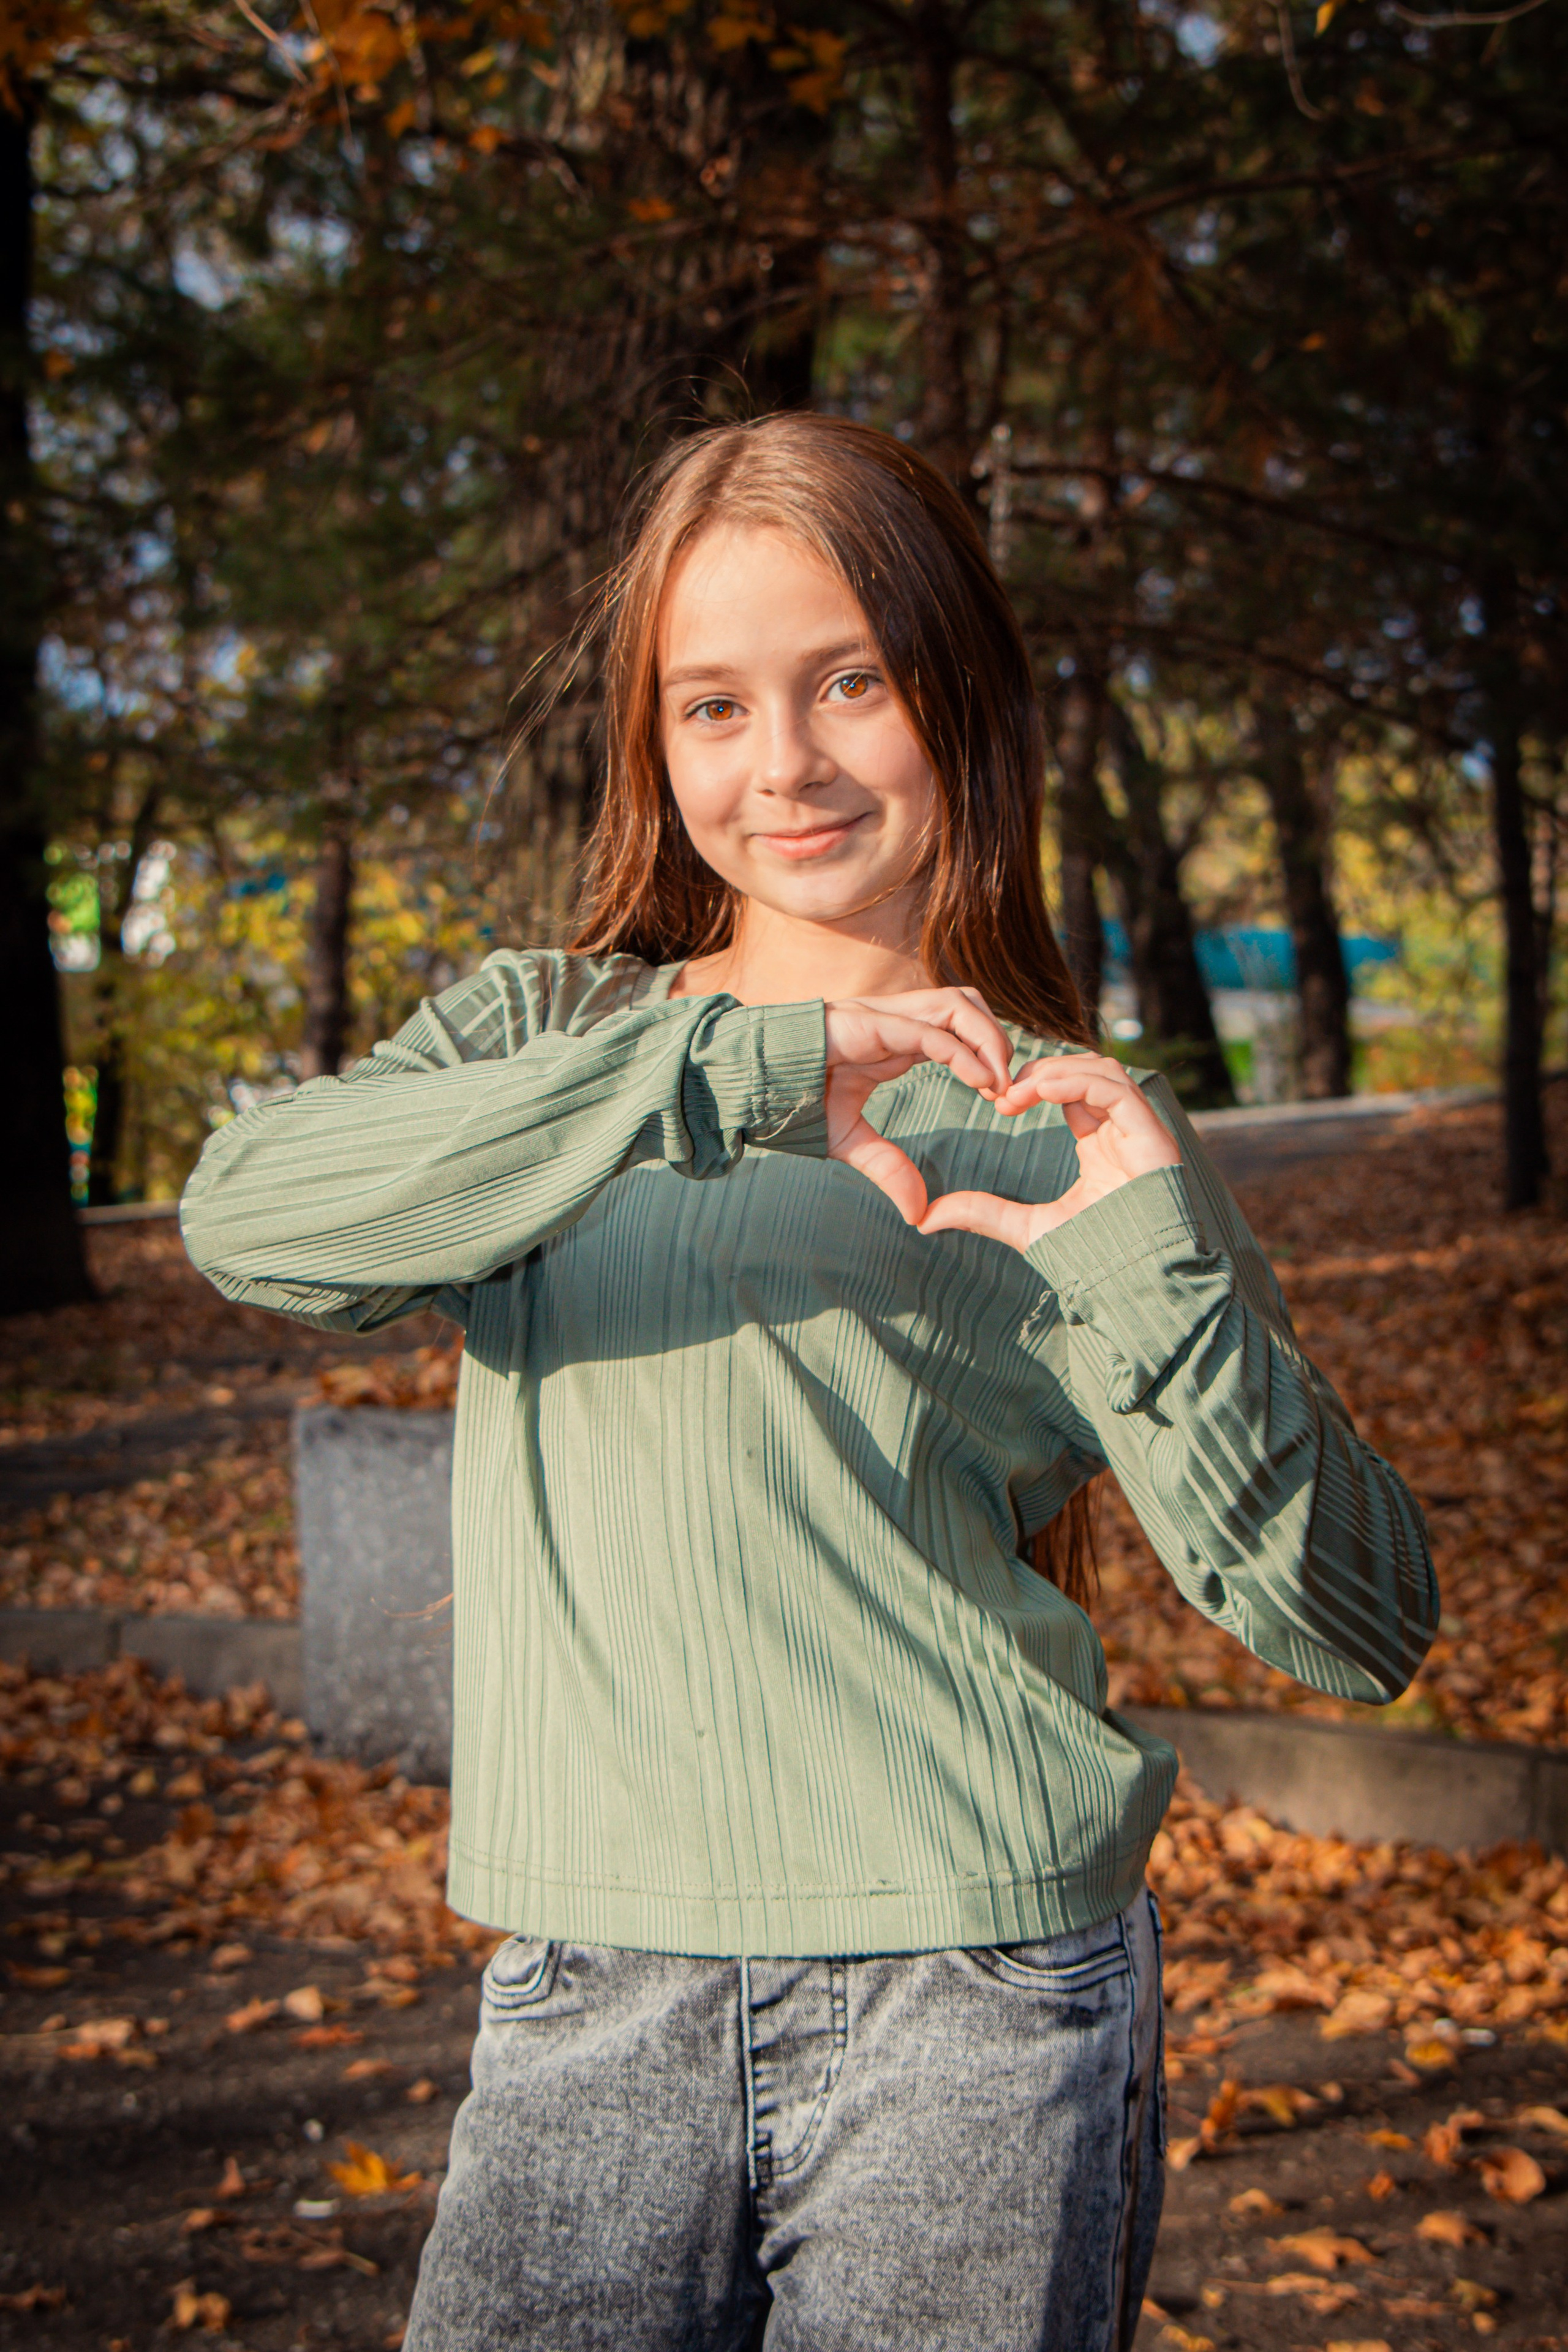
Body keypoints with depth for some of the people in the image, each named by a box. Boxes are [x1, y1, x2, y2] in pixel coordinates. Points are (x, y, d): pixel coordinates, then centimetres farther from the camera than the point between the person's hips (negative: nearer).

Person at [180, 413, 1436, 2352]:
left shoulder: (1065, 1131, 2)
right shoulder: (545, 1027, 8)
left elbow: (1356, 1630, -3)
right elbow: (252, 1222, -14)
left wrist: (1161, 1268, -17)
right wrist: (723, 1068, -21)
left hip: (976, 1994, -1)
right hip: (590, 2004, 2)